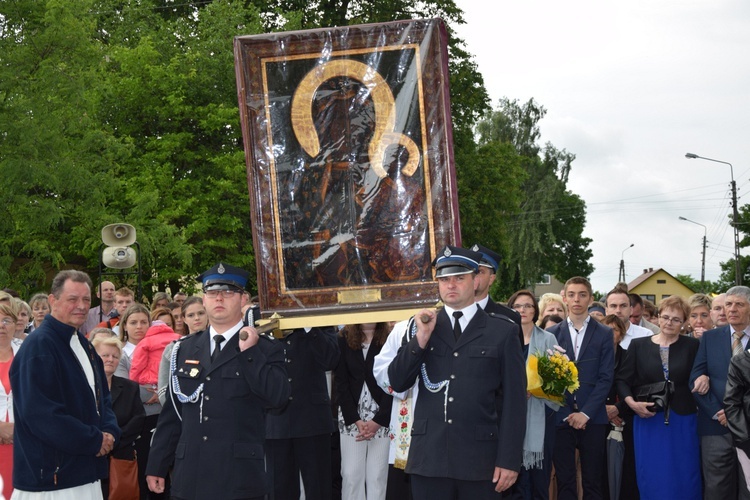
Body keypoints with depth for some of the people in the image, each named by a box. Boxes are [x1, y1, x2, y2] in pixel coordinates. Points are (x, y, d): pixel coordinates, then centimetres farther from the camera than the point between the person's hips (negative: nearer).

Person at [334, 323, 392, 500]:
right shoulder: (344, 339, 2)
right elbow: (341, 382, 0)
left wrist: (378, 421, -14)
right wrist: (356, 420, -9)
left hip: (382, 417, -1)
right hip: (350, 414, 1)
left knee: (377, 476, -2)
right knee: (351, 474, -1)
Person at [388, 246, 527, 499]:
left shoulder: (503, 331, 4)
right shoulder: (425, 326, 10)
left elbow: (514, 400, 0)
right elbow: (397, 383, 3)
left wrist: (509, 460, -5)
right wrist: (421, 338, -9)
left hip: (480, 459, -2)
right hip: (429, 458, 2)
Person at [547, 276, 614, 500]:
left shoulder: (604, 334, 5)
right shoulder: (552, 334, 7)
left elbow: (606, 378, -1)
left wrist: (586, 413, -10)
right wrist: (569, 413, -7)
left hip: (592, 418, -1)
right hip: (560, 417, 1)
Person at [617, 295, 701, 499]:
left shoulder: (692, 346, 4)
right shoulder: (638, 345, 4)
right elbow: (623, 380, 3)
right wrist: (632, 403, -11)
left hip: (682, 421, 0)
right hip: (648, 421, 0)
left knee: (683, 479, 6)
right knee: (652, 479, 4)